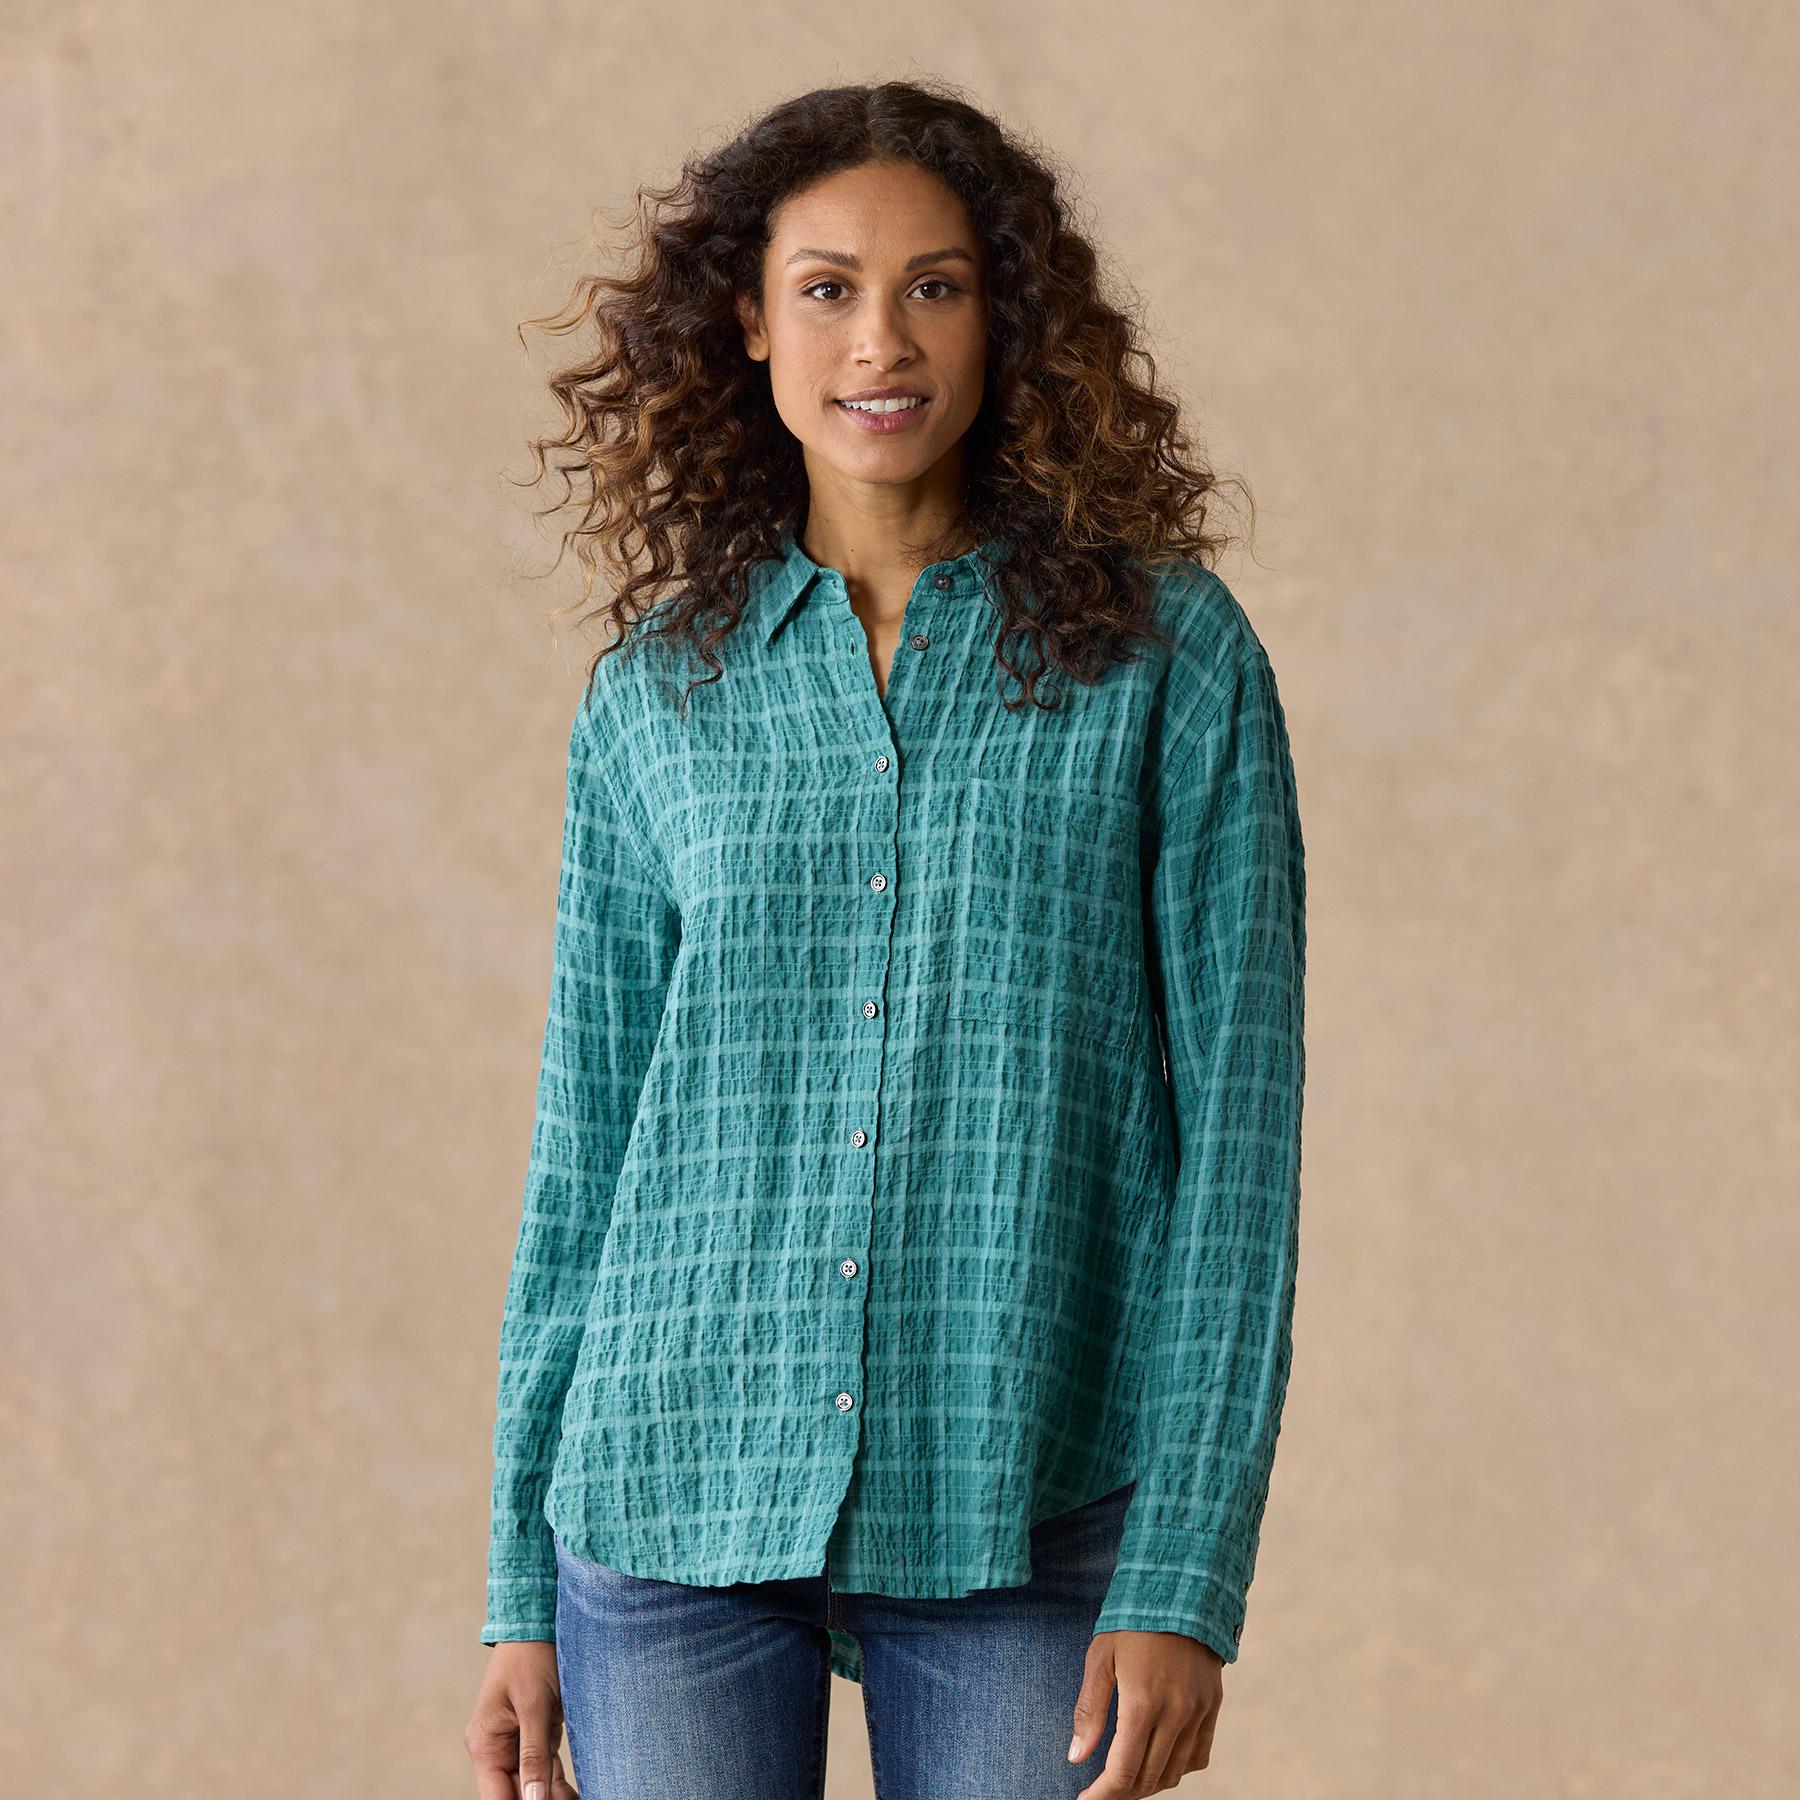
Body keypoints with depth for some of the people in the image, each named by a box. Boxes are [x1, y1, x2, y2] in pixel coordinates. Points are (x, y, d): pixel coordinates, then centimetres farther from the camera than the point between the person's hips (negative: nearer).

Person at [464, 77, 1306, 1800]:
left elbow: (1236, 1118, -2)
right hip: (676, 1510, 2)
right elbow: (586, 1147, 11)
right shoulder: (656, 694, 7)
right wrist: (522, 1589, 9)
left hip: (1019, 1522, -2)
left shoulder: (1167, 655, 1)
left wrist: (1186, 1580, -9)